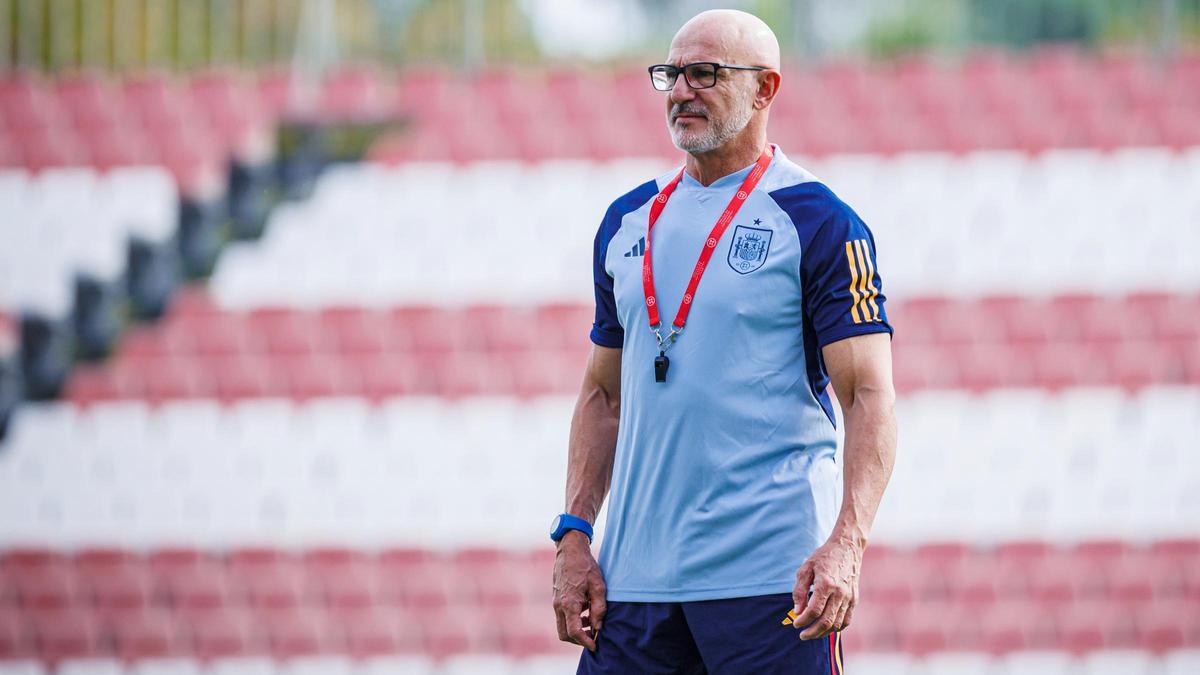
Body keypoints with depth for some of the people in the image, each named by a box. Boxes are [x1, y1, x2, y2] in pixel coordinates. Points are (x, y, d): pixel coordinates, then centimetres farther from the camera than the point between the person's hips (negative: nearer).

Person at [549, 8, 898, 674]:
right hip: (635, 573, 5)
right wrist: (573, 536, 9)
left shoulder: (820, 225, -3)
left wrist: (846, 544, -22)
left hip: (769, 577, -5)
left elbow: (869, 396, -9)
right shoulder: (628, 221, 15)